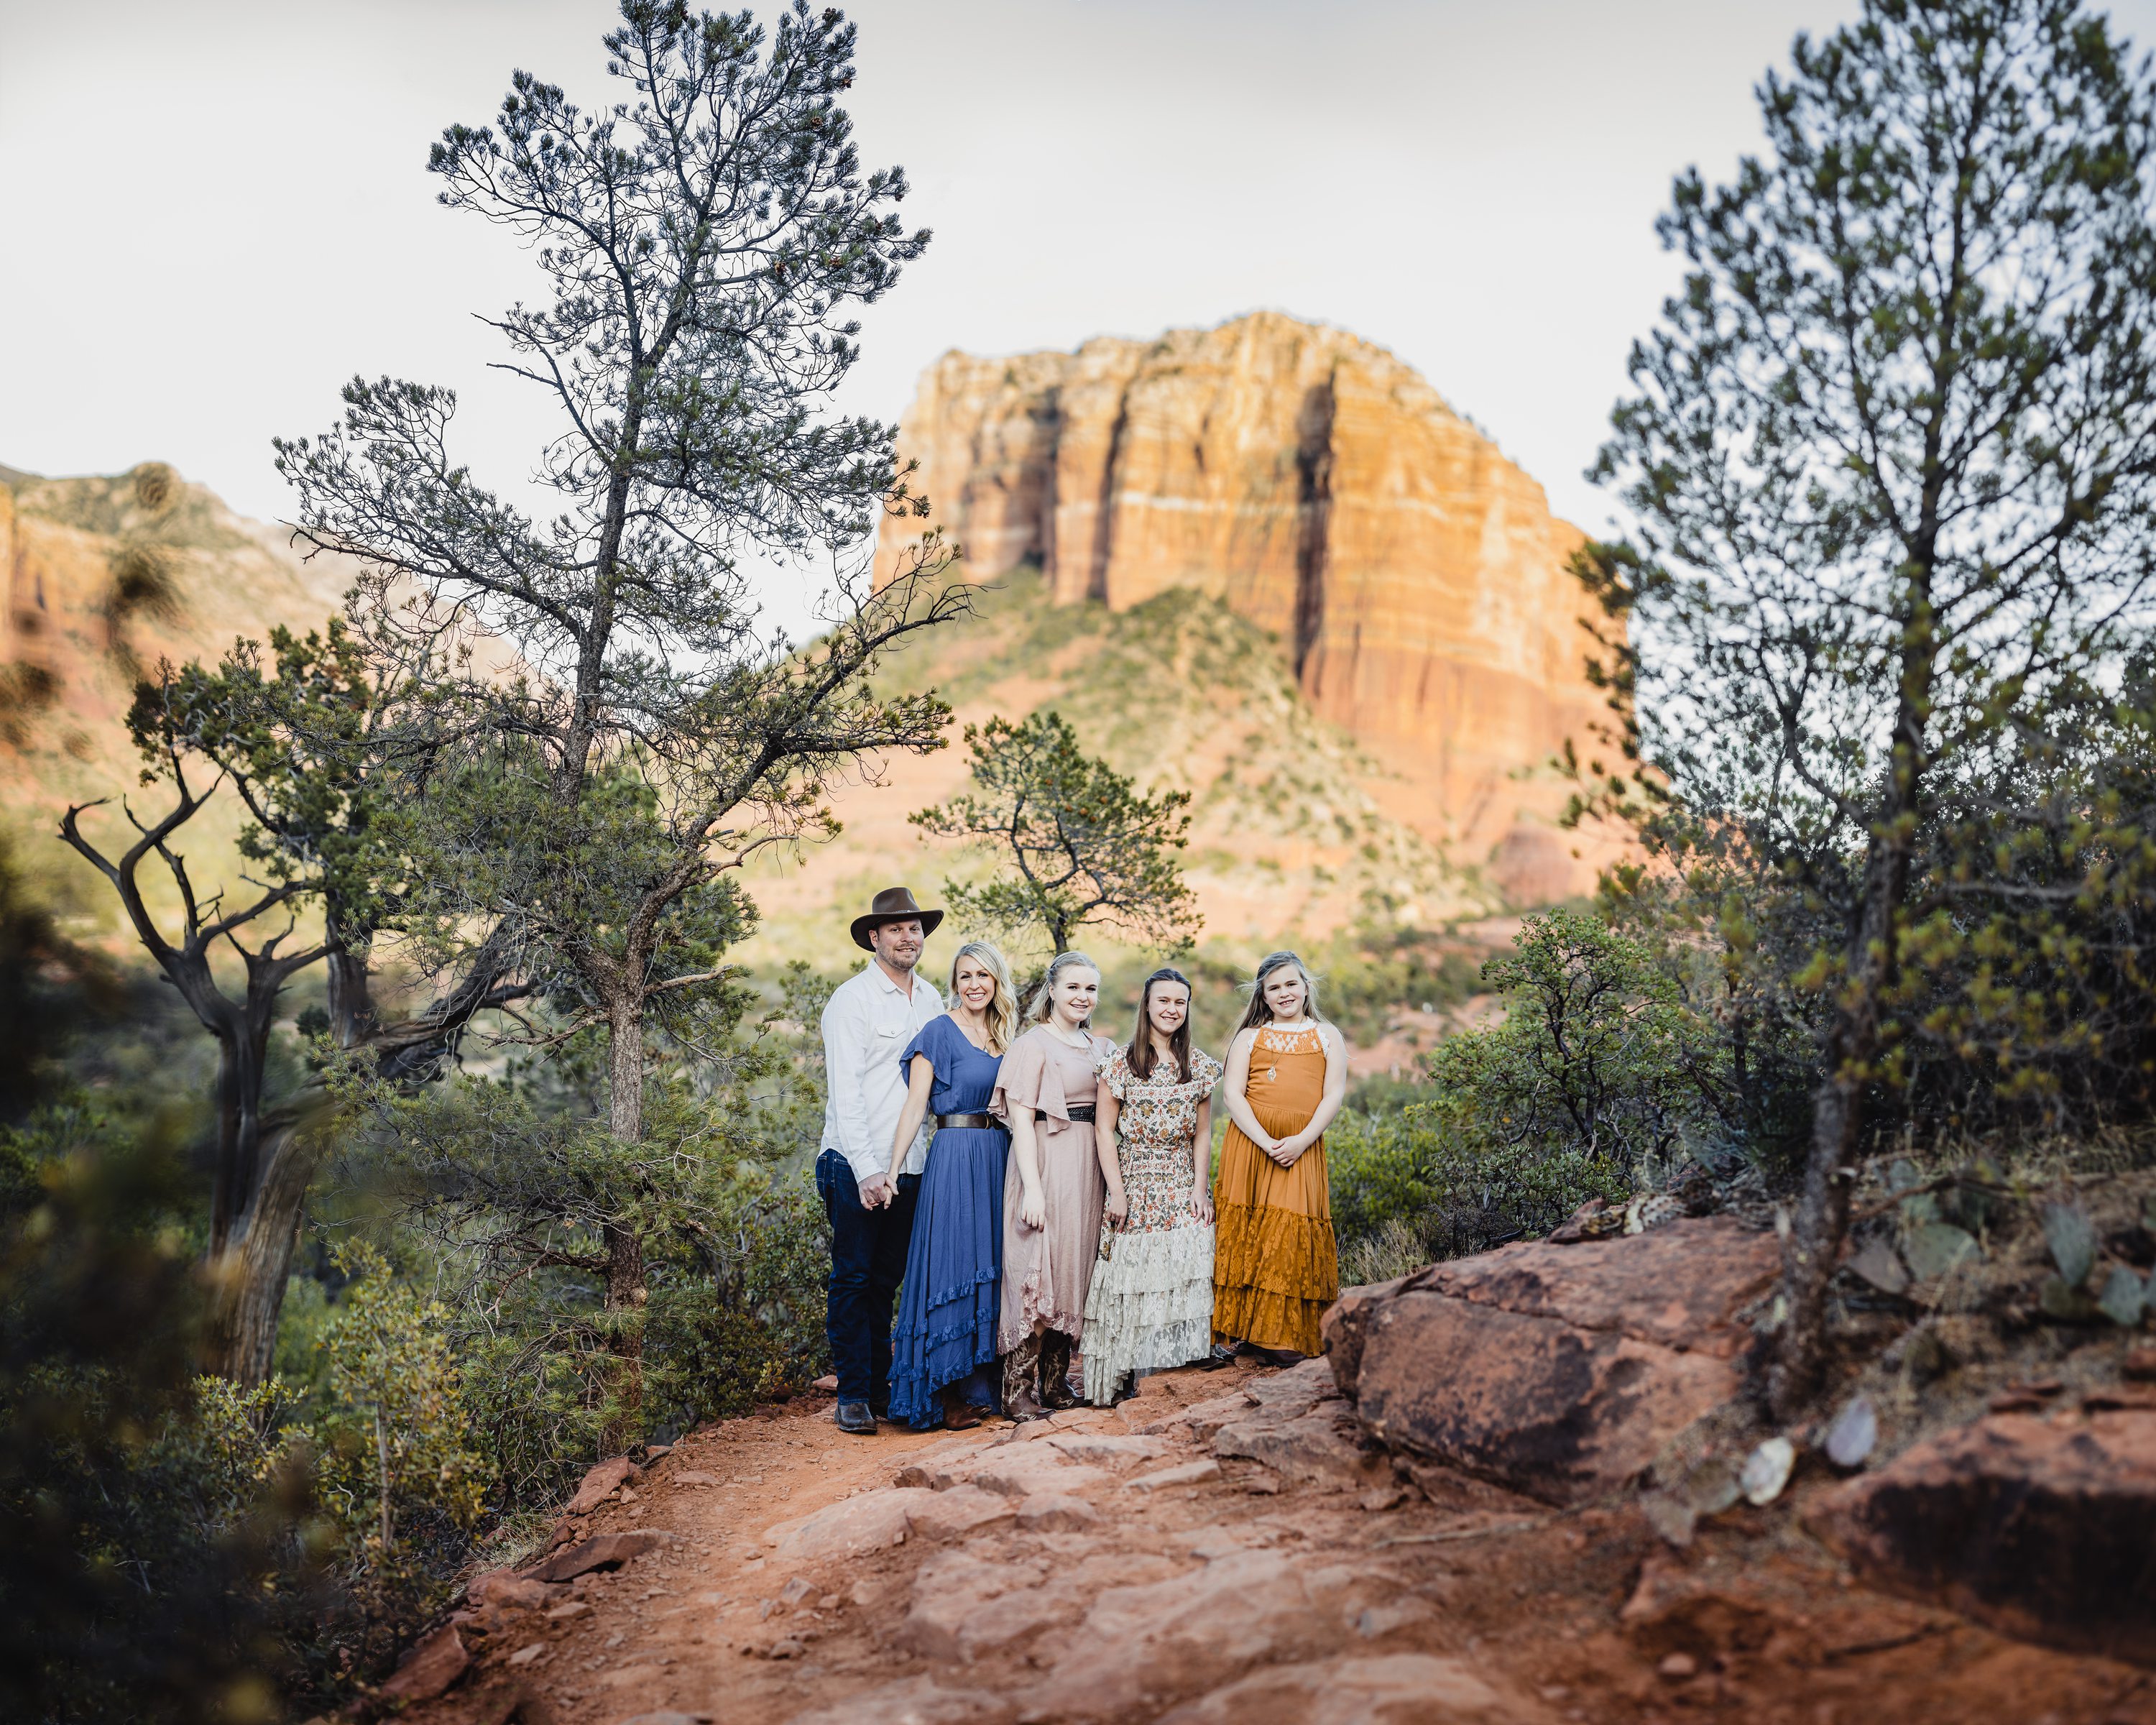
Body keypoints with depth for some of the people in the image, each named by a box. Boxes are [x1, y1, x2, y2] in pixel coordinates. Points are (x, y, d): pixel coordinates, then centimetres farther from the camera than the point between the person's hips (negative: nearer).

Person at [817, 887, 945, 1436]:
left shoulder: (930, 1000, 12)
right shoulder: (851, 1000, -7)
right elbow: (845, 1092, -13)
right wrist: (868, 1170, -19)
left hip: (910, 1165, 6)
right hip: (857, 1165, -5)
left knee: (887, 1280, 12)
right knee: (853, 1280, 0)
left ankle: (881, 1385, 21)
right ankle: (853, 1395, 8)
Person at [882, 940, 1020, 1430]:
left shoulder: (1004, 1036, 13)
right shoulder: (940, 1032, -5)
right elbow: (916, 1105, -9)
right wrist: (892, 1170, -15)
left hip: (999, 1159, 6)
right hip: (955, 1157, -6)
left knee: (991, 1268, 10)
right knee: (953, 1265, -5)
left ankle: (984, 1381, 19)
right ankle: (947, 1393, 2)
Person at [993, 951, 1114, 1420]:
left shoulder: (1100, 1047, 14)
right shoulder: (1033, 1045, -7)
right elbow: (1021, 1120, -13)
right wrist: (1033, 1188, -20)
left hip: (1090, 1168, 7)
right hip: (1048, 1164, -7)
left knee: (1074, 1274, 10)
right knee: (1038, 1275, -7)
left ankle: (1056, 1381, 19)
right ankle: (1019, 1390, -2)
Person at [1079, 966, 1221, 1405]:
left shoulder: (1199, 1065, 9)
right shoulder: (1122, 1062, -1)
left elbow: (1202, 1134, 10)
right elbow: (1103, 1129, -2)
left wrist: (1200, 1188, -1)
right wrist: (1117, 1192, -8)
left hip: (1183, 1189, 3)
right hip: (1135, 1186, -2)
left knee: (1181, 1275, -7)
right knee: (1130, 1281, -5)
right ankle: (1124, 1377, 3)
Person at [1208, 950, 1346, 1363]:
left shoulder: (1327, 1036, 12)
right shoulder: (1250, 1037, 11)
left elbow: (1333, 1095, 3)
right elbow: (1233, 1093, 0)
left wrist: (1300, 1142, -12)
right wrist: (1266, 1142, -13)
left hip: (1303, 1148, 0)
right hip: (1249, 1143, 0)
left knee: (1292, 1236, -4)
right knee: (1243, 1233, -4)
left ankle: (1281, 1336, 3)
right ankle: (1231, 1333, -1)